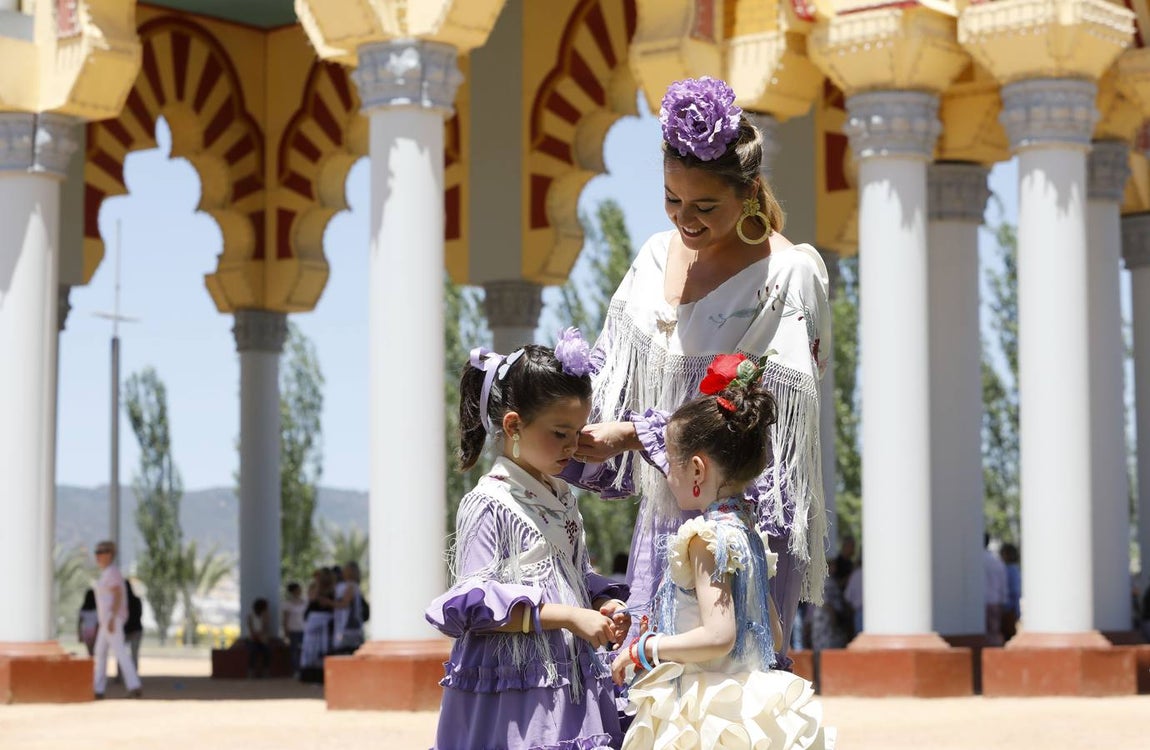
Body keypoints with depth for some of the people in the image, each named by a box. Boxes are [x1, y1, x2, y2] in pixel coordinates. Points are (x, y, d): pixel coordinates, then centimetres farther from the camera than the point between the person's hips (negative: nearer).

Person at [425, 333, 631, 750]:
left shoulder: (561, 498, 14)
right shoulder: (489, 505, -10)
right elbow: (474, 604, -17)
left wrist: (603, 606, 3)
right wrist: (566, 616, -19)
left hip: (570, 689, 7)